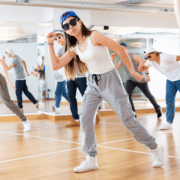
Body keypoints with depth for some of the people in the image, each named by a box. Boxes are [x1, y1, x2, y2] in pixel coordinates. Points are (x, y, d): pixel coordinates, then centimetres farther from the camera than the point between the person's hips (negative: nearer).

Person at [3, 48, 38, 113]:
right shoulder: (16, 56, 8)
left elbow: (7, 68, -20)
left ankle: (20, 109, 5)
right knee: (26, 91, 15)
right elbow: (24, 62, 24)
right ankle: (36, 103, 16)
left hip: (19, 79, -9)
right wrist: (26, 71, 27)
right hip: (23, 77, 9)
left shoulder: (15, 60, -22)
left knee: (18, 93, -1)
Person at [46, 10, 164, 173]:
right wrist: (50, 44, -3)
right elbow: (55, 65, 4)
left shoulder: (94, 36, -14)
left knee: (128, 118, -5)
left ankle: (155, 148, 14)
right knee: (85, 119, -7)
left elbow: (120, 49, -13)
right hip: (93, 83, 6)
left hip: (110, 80, -6)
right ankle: (91, 160, 2)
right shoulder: (74, 48, 5)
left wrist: (132, 71, -9)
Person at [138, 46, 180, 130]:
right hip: (170, 80, 7)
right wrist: (141, 64, -23)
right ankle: (169, 122, -2)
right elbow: (140, 69, -2)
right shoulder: (151, 61, -7)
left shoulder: (165, 57, -30)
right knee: (169, 99, -2)